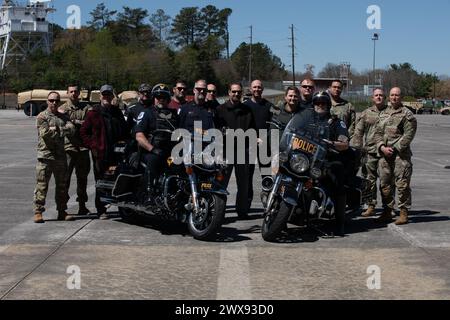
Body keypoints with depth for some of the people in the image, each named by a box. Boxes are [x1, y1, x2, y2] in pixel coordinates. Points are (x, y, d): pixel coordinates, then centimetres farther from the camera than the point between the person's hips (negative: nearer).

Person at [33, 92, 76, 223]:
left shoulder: (64, 117, 15)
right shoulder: (42, 117, 0)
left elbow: (72, 129, -3)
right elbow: (45, 133, -14)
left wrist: (56, 130, -13)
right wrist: (63, 132, -4)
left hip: (61, 155, 5)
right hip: (45, 155, -5)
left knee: (62, 185, 9)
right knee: (42, 185, -5)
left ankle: (62, 211, 17)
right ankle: (38, 212, 0)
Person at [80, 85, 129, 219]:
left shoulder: (117, 112, 16)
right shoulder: (93, 112, 3)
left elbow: (125, 131, 24)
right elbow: (83, 131, 3)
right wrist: (92, 146, -6)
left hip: (116, 152, 3)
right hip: (100, 154, -3)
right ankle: (101, 210, 7)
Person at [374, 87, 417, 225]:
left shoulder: (407, 114, -1)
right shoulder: (383, 114, 17)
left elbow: (408, 135, -9)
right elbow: (377, 132, 13)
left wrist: (394, 149, -13)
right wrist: (382, 147, -4)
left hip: (401, 154, -6)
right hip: (384, 154, 6)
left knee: (402, 185, -5)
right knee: (385, 184, 9)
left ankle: (403, 212, 2)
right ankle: (387, 211, 19)